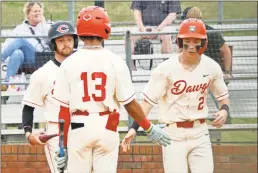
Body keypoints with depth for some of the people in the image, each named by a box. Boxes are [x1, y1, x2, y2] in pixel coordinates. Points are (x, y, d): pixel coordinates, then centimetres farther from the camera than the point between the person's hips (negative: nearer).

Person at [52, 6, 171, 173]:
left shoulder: (69, 63, -3)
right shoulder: (115, 62, -5)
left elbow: (64, 109, -3)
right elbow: (129, 103, -4)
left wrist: (62, 145, 2)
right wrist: (149, 128, 9)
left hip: (78, 128, 0)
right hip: (107, 128, 0)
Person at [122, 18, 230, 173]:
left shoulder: (212, 67, 0)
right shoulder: (166, 69, -12)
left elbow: (223, 96, 14)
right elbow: (148, 100, -13)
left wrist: (224, 110, -9)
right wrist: (134, 128, -24)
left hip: (200, 132, 3)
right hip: (173, 134, -3)